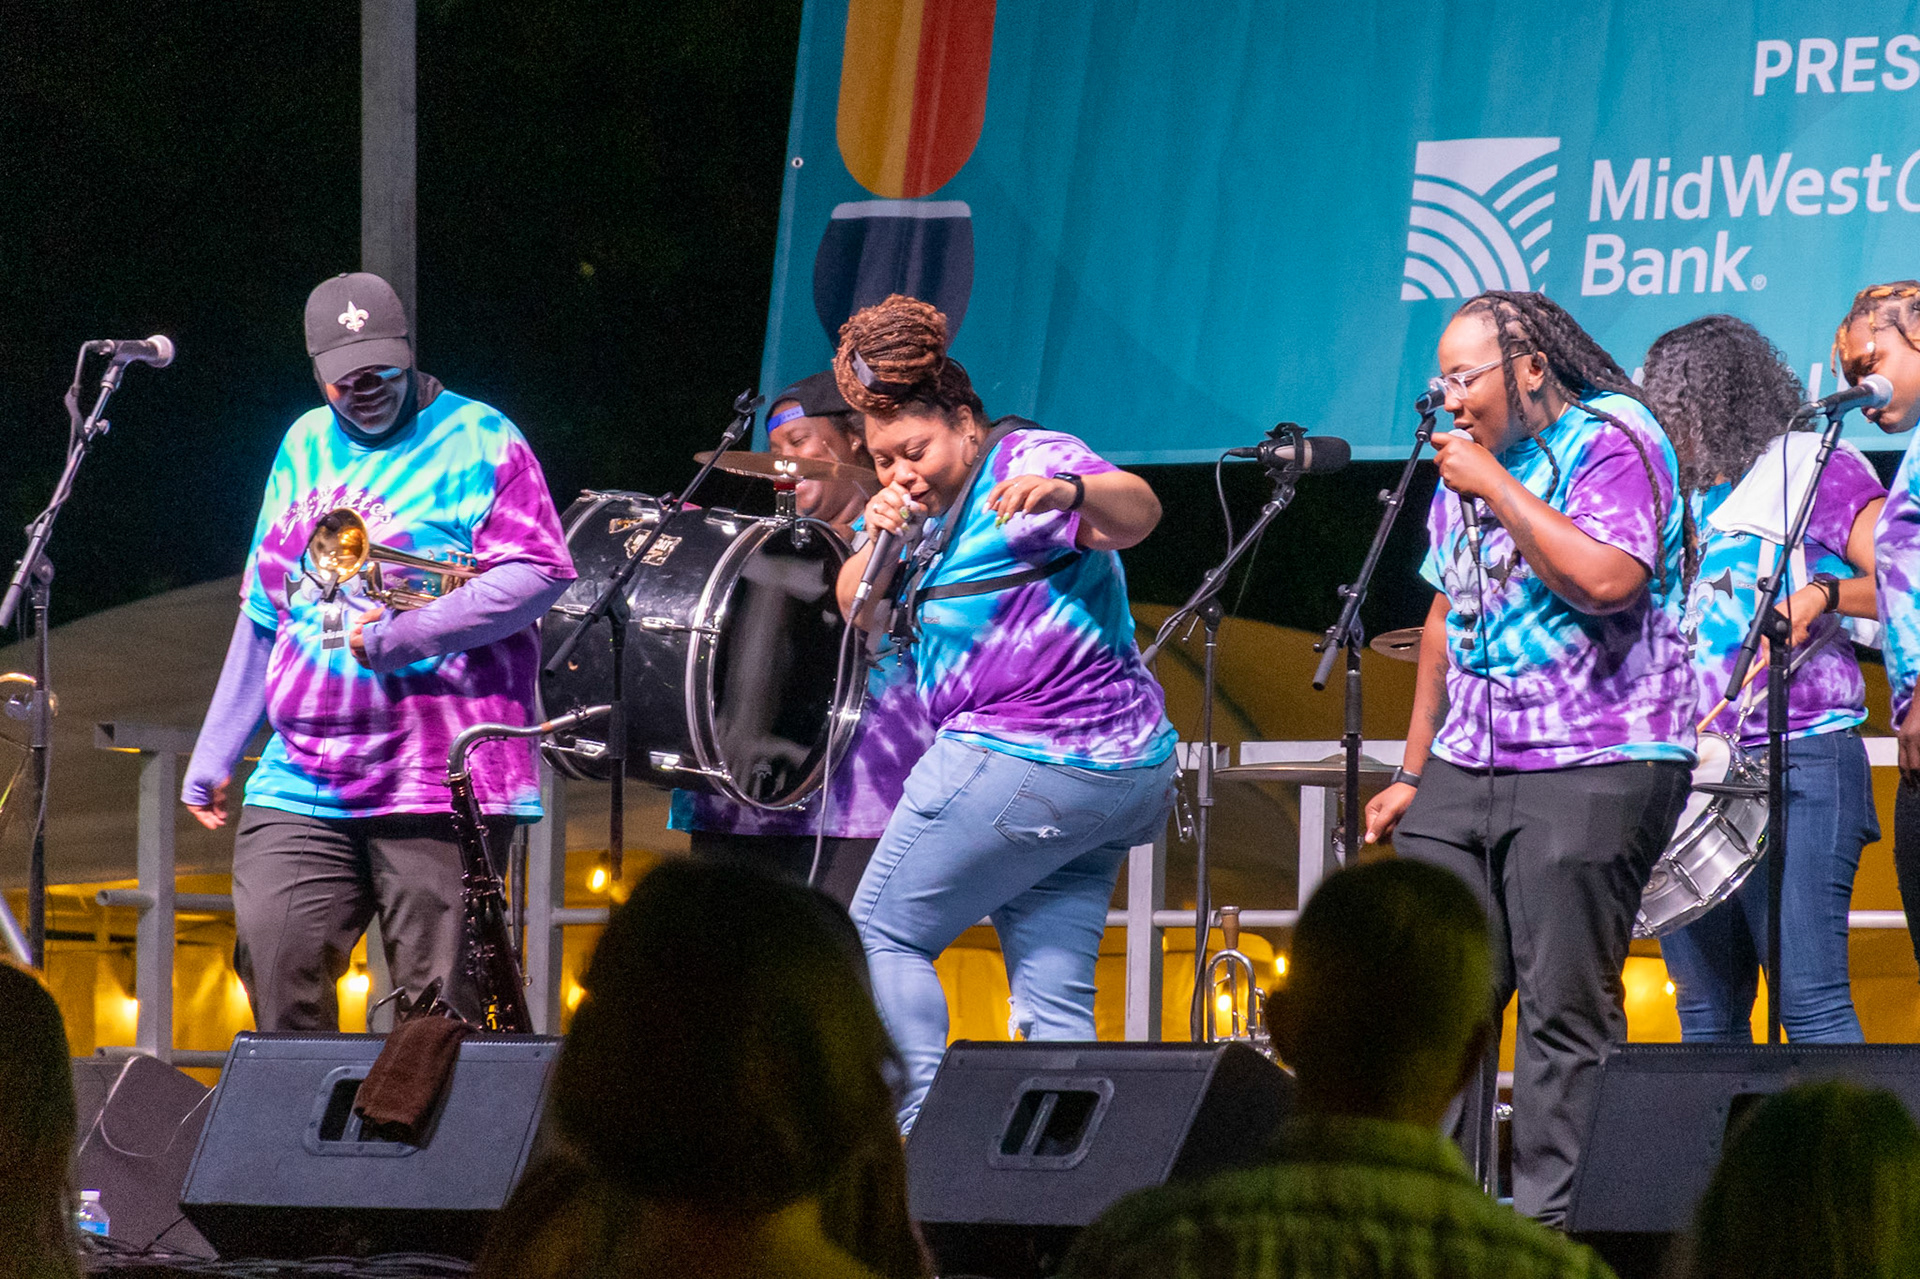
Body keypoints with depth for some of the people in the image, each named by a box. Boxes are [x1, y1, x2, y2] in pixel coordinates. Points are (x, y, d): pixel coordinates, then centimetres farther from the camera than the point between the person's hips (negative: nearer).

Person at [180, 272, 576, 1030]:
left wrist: (407, 637, -19)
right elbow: (265, 614, 24)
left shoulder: (477, 441, 0)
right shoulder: (304, 449, 18)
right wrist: (213, 755, 22)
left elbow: (539, 574, -12)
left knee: (438, 1013, -6)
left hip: (436, 788, -5)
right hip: (301, 788, 5)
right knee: (274, 966, -6)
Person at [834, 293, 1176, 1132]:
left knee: (883, 934, -2)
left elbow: (1137, 512, -28)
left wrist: (1067, 490, -49)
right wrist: (881, 544, -5)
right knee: (1053, 999, 4)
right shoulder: (934, 505, 18)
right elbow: (861, 613, 16)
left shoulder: (1027, 462, -10)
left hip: (1023, 767, -10)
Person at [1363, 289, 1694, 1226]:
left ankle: (1550, 1224, -7)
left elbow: (1609, 583, -22)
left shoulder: (1611, 443, -6)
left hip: (1591, 766, -8)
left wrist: (1499, 489, -16)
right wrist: (1412, 771, 22)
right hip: (1467, 764, 8)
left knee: (1567, 1009, -9)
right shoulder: (1467, 463, 18)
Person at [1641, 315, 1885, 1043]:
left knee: (1808, 1000, -16)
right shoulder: (1683, 499, 23)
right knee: (1707, 1014, 3)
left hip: (1796, 764, -7)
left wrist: (1821, 594, -19)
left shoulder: (1814, 467, 3)